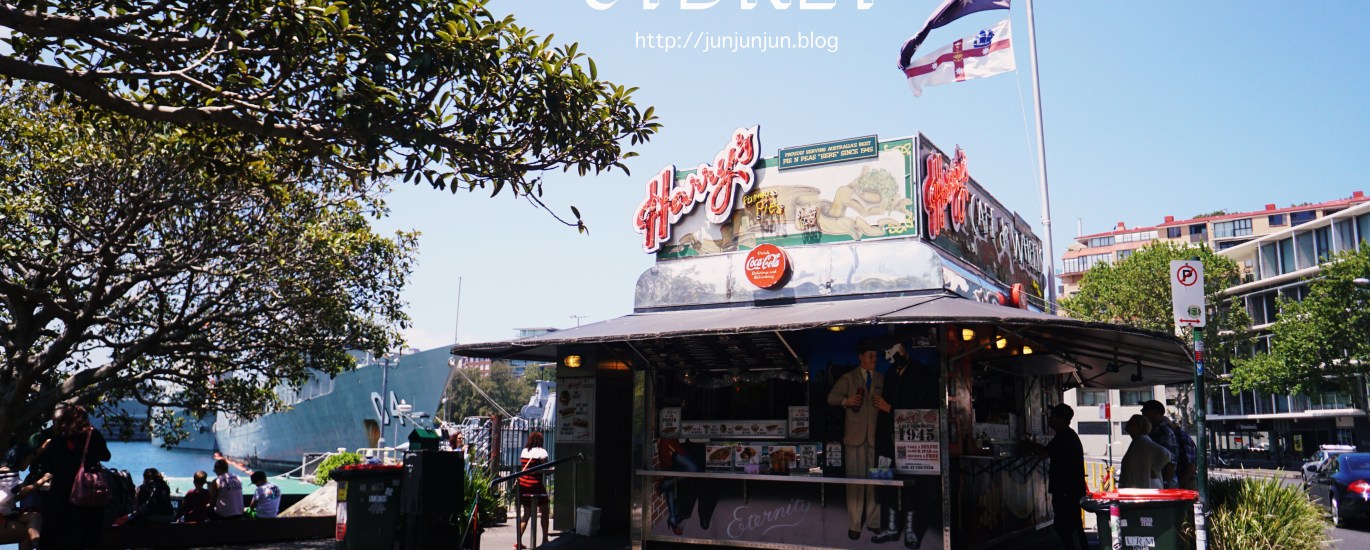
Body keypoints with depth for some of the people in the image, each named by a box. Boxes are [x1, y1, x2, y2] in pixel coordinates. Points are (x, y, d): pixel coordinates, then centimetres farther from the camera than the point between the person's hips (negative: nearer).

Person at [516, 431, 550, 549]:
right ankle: (545, 539, 11)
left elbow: (522, 467, 13)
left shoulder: (524, 451, 10)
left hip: (522, 484, 6)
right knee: (544, 511, 10)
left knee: (526, 513, 13)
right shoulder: (541, 451, -7)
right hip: (535, 485, -6)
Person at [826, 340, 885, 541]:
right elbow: (831, 398, 4)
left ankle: (873, 520, 12)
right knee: (855, 478, -3)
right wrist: (846, 401, -13)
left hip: (875, 435, 2)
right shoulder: (848, 378, 7)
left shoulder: (880, 379, 15)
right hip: (855, 434, -2)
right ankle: (854, 524, 3)